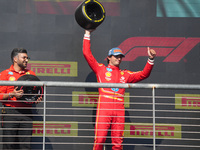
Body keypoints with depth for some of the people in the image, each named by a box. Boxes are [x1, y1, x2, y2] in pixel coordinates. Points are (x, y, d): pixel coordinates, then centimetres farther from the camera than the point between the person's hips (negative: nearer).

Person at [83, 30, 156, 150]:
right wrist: (87, 35, 14)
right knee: (99, 139, -12)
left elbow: (143, 74, 20)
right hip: (104, 108, -3)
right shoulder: (101, 69, 15)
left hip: (119, 109, 3)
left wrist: (151, 60, 9)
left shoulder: (125, 74, 23)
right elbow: (87, 54, 12)